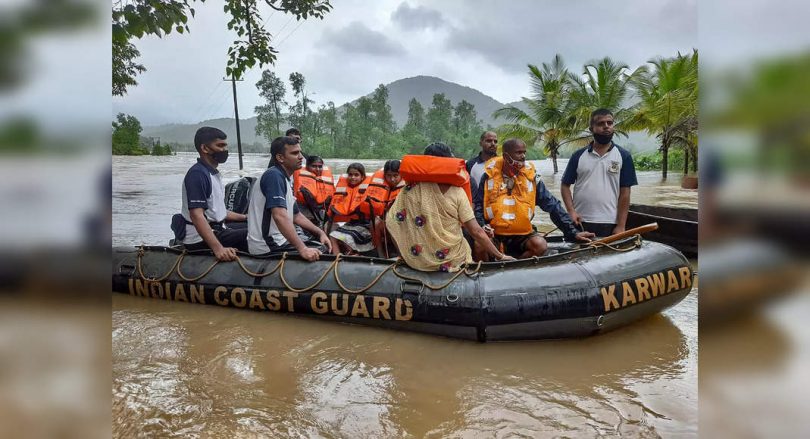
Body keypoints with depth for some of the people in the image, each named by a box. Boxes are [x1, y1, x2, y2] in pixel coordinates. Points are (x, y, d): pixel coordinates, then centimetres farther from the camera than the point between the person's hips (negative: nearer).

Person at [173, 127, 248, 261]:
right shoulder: (197, 174, -17)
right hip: (200, 239, -10)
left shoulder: (213, 173, 15)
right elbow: (197, 215, -28)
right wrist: (218, 248, -39)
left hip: (216, 230, 10)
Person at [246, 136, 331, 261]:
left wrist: (321, 233, 9)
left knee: (324, 245, 13)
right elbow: (280, 216, -30)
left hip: (278, 239, 10)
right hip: (268, 246, -10)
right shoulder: (274, 176, -18)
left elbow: (296, 215, 21)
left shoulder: (285, 179, 14)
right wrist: (302, 249, -34)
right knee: (321, 253, -9)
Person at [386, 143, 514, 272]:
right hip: (452, 260, -3)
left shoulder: (411, 188, -9)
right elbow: (476, 232, -15)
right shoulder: (457, 192, -13)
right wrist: (500, 256, -5)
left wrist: (405, 254, 4)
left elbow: (392, 221, -8)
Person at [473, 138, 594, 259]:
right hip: (494, 233, -2)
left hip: (522, 234, 2)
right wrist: (482, 226, -15)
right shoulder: (490, 175, -1)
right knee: (480, 247, -31)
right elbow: (477, 204, 4)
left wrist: (573, 232, -3)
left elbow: (552, 204, 2)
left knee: (540, 245, -25)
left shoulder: (530, 176, 2)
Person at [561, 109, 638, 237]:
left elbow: (624, 193, 1)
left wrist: (620, 226, -5)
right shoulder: (579, 155, 7)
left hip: (609, 225, -1)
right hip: (580, 223, 1)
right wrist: (571, 211, -6)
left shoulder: (624, 156, 4)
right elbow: (565, 185, 9)